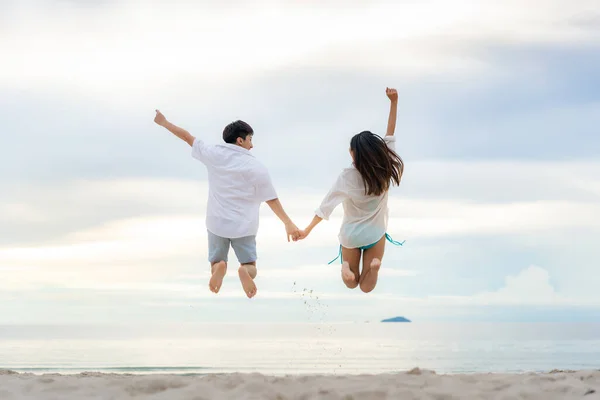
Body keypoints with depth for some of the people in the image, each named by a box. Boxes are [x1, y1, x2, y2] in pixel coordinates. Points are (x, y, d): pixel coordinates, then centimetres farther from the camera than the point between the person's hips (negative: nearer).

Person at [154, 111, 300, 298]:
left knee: (215, 263, 14)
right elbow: (272, 200, -7)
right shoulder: (257, 168, -8)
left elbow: (188, 137, 8)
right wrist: (288, 223, -3)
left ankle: (219, 267, -25)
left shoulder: (214, 154, -3)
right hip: (243, 226, -2)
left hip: (217, 223, 2)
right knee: (251, 267, 8)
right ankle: (244, 270, -31)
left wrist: (164, 123, 21)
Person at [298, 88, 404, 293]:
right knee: (366, 287, 7)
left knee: (351, 284, 18)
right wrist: (394, 102, -13)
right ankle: (374, 265, -25)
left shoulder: (347, 177, -24)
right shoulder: (385, 171, -18)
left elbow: (327, 205, -20)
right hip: (375, 235, 1)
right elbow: (390, 135, -13)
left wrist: (307, 230, -14)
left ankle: (346, 267, -16)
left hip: (350, 236, -1)